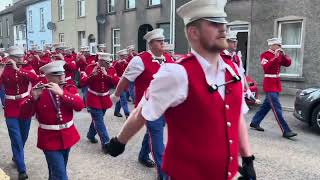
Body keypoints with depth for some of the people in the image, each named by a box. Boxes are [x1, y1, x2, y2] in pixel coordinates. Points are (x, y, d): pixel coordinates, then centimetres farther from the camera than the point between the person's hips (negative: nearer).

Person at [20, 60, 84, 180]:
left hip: (67, 136, 4)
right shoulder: (39, 91, -10)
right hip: (50, 139, -3)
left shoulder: (70, 89, -3)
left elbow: (79, 106, -20)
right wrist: (34, 97, -31)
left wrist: (61, 93, -30)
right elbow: (24, 112, -15)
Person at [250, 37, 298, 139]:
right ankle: (286, 131, -9)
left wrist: (283, 55, -8)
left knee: (267, 105, 14)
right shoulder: (264, 55, -9)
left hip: (277, 83, 9)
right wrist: (275, 57, -27)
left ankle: (255, 123, 26)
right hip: (269, 84, -9)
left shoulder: (278, 55, 13)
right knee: (277, 108, -10)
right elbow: (266, 68, -23)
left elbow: (288, 63, 6)